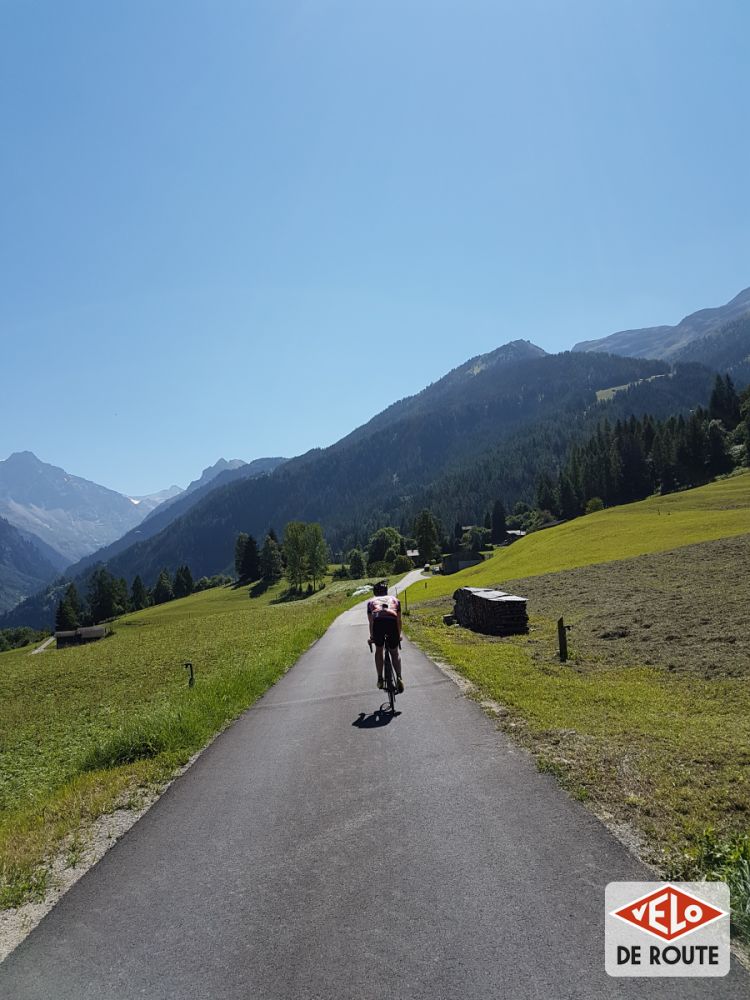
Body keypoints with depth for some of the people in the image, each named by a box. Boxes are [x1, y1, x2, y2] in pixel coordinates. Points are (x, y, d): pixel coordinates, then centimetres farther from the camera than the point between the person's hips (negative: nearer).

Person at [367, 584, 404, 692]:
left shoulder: (371, 601, 32)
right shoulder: (395, 600, 33)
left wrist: (371, 637, 45)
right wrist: (399, 635, 49)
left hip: (378, 622, 0)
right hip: (392, 622, 0)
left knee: (378, 650, 24)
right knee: (395, 652, 21)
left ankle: (380, 679, 21)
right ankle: (399, 678, 5)